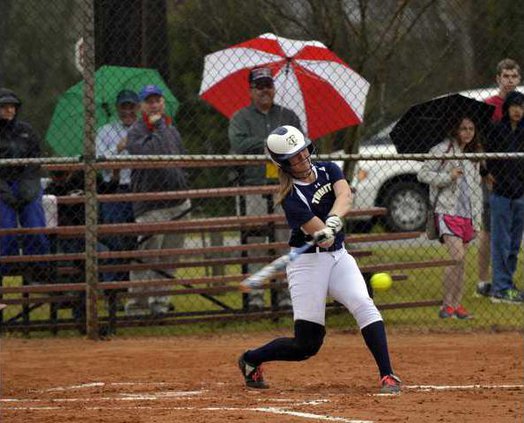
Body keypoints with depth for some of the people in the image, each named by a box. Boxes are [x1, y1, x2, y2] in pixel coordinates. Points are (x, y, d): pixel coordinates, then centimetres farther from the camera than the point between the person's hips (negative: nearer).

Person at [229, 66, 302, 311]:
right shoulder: (240, 118, 9)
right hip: (253, 188, -2)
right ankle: (255, 294, -3)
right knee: (254, 244, -6)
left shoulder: (288, 116, 18)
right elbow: (239, 144, -9)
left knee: (286, 243, -2)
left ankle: (286, 295, 1)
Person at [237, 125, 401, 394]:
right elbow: (320, 233, -24)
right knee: (306, 345, -3)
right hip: (307, 263, -5)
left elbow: (344, 197, -19)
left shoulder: (328, 170, 1)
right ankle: (250, 360, 22)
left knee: (363, 305, -21)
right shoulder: (291, 197, -15)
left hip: (338, 256, 5)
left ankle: (388, 376, -22)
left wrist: (332, 221, -37)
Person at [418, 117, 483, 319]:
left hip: (467, 214, 6)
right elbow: (423, 174, -4)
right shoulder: (442, 150, -2)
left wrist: (478, 217, 17)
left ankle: (456, 305, 13)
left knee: (461, 262, 7)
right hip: (448, 211, -6)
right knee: (457, 257, -18)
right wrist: (448, 177, -17)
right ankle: (447, 305, -10)